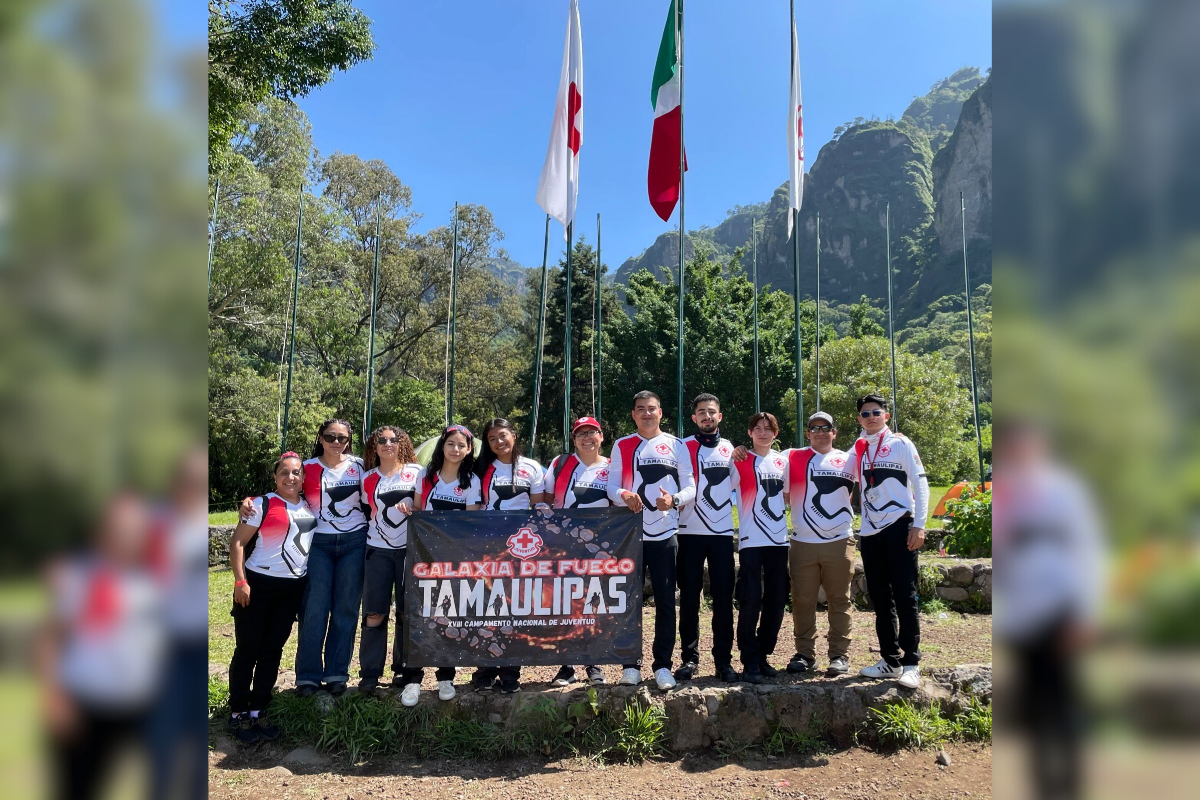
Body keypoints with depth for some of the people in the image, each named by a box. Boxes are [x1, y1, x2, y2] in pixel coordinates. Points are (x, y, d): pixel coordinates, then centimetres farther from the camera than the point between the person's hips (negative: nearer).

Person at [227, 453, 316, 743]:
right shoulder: (262, 505, -8)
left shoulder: (309, 507, 7)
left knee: (272, 651, 11)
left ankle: (258, 711, 21)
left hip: (293, 588, 5)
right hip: (258, 585, -5)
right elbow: (237, 542, -8)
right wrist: (240, 581, -14)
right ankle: (238, 713, 15)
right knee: (248, 649, 3)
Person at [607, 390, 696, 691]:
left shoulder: (676, 446, 8)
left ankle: (662, 665, 11)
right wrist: (624, 495, -20)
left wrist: (674, 500, -17)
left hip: (665, 534, 0)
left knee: (665, 601, 2)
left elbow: (691, 487, 4)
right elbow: (611, 486, 3)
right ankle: (631, 663, 15)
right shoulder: (622, 446, 9)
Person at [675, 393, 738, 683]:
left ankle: (723, 659, 10)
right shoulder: (683, 447, 3)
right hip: (690, 532, -2)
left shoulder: (729, 448, 13)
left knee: (723, 597, 3)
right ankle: (690, 658, 10)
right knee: (689, 596, 2)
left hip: (723, 532, 3)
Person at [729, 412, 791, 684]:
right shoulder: (741, 461, 0)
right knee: (750, 601, -6)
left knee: (776, 601, 9)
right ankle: (750, 662, 3)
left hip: (779, 540, 5)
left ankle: (763, 656, 22)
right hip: (751, 541, -5)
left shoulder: (782, 462, 12)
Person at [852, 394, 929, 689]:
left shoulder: (900, 444, -1)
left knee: (905, 597, -4)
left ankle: (911, 664, 2)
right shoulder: (858, 449, 12)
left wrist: (918, 525, -12)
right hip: (870, 532, 5)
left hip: (899, 528, -5)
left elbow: (920, 484, -5)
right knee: (880, 600, 9)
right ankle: (890, 661, 18)